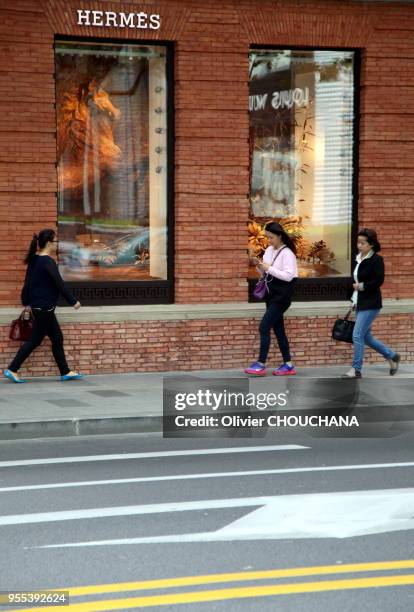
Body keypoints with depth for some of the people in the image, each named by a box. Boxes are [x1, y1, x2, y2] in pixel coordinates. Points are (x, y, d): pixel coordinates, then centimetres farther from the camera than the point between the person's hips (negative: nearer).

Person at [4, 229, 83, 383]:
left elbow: (28, 282, 13)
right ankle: (12, 369, -2)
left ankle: (65, 372, 16)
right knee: (35, 340, -3)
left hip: (38, 306, 9)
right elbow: (59, 283, -17)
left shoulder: (34, 260, 8)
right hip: (44, 307, -9)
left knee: (57, 338, 12)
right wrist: (73, 301, -9)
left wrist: (26, 301, 20)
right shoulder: (48, 262, -18)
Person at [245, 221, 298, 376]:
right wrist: (260, 266, -4)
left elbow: (288, 276, -22)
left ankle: (261, 364, -11)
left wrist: (269, 268, -23)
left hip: (281, 296, -9)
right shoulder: (269, 250, 9)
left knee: (264, 327, -13)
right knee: (278, 329, 10)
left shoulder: (287, 253, -14)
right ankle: (288, 365, 16)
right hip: (271, 294, 9)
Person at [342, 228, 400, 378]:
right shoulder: (359, 259, 10)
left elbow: (378, 281, -18)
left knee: (357, 336, -10)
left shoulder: (376, 260, -12)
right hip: (360, 303, 8)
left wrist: (362, 286, -13)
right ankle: (392, 356, 29)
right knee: (366, 337, 13)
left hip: (370, 304, -8)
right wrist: (354, 300, 14)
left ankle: (356, 370, -1)